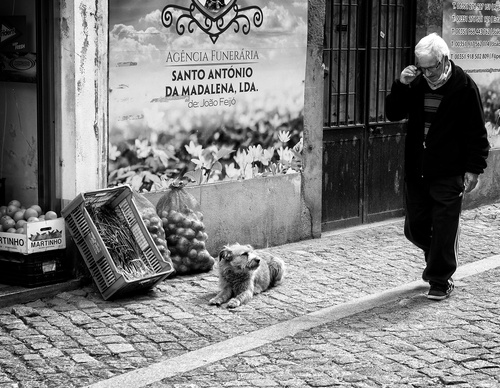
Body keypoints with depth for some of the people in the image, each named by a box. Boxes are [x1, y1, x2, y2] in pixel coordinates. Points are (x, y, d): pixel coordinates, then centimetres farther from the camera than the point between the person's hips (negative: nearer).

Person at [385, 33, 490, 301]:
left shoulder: (464, 88, -8)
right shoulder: (417, 84, 6)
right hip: (416, 171, 5)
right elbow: (393, 114, 7)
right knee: (414, 228, 12)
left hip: (449, 174, -5)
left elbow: (477, 133, -6)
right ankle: (436, 261, 38)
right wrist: (401, 86, -8)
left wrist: (474, 168, -11)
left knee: (444, 230, -2)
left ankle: (440, 281, 11)